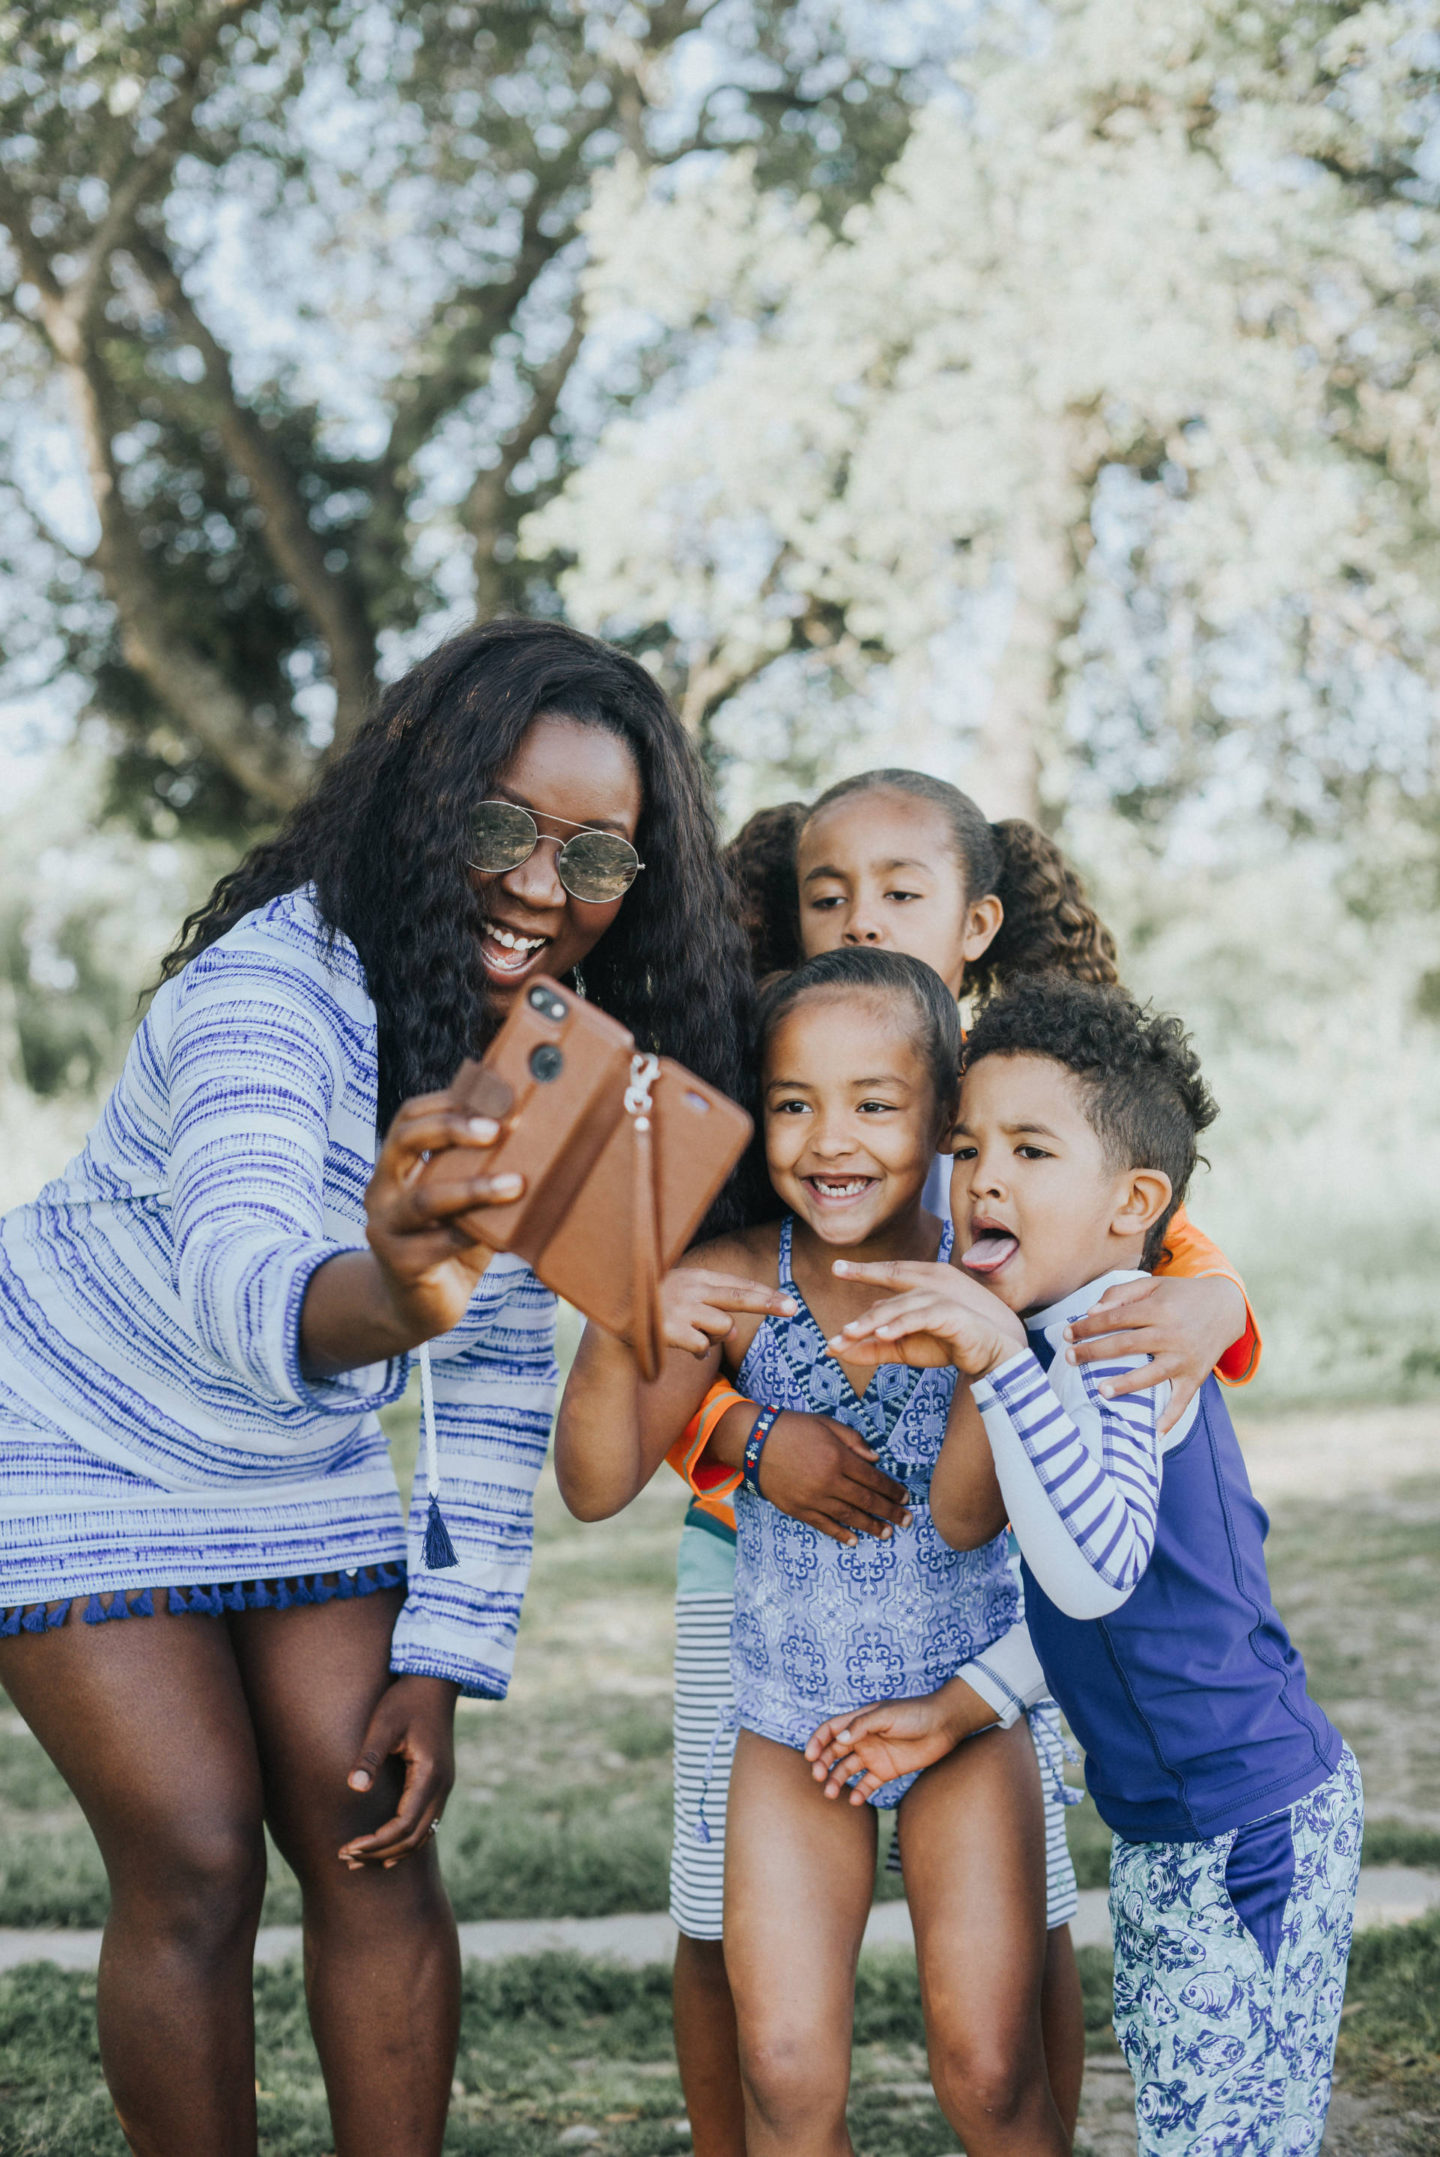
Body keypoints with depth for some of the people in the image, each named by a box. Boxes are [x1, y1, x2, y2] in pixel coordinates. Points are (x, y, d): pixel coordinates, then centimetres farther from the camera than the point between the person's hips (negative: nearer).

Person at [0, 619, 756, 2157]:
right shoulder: (272, 987, -31)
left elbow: (503, 1372, -4)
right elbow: (236, 1271, -50)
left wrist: (442, 1657, -9)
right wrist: (385, 1301, -73)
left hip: (303, 1474, 6)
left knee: (376, 1844, -1)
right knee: (197, 1868, -10)